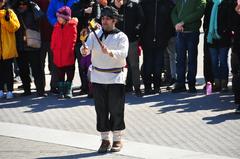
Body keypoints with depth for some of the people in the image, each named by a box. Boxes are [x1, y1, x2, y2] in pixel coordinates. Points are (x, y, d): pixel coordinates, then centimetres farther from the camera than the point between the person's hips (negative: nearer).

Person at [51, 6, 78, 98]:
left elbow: (73, 40, -9)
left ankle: (68, 91, 10)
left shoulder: (72, 26, -7)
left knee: (69, 73, 3)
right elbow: (54, 39, 11)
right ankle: (61, 91, 16)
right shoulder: (57, 26, 7)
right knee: (60, 74, 9)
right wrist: (53, 48, 3)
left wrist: (70, 51, -11)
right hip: (58, 56, 4)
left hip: (68, 56, -4)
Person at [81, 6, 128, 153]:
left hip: (116, 78, -3)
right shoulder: (95, 35, 7)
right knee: (101, 110, 6)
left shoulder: (121, 37, -2)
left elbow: (123, 54, -19)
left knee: (116, 110, 0)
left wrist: (109, 52, -36)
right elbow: (87, 47, -9)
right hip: (98, 77, 3)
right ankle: (105, 139, 14)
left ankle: (117, 140, 10)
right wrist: (84, 50, -32)